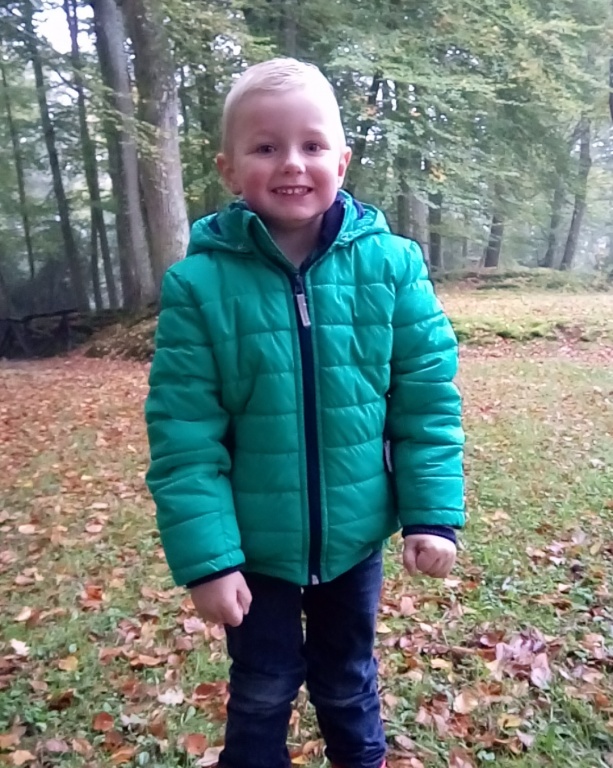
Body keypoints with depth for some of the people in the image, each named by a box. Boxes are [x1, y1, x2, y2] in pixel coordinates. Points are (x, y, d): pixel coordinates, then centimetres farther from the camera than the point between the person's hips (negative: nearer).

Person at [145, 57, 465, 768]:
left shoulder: (390, 263, -11)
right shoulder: (200, 283, -15)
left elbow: (428, 398, -6)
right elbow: (183, 434, -13)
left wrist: (434, 512, -8)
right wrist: (204, 554, -15)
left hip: (356, 536, 2)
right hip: (255, 545, -1)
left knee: (348, 681, 26)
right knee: (262, 692, 20)